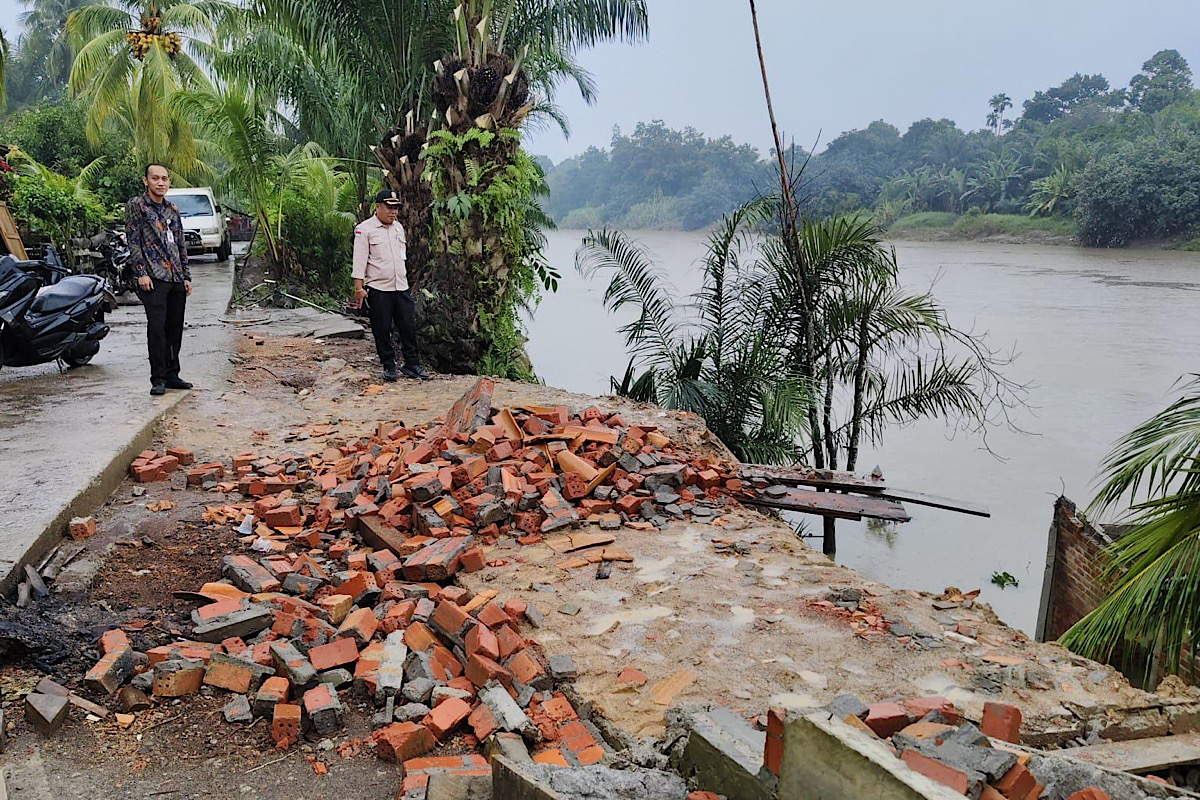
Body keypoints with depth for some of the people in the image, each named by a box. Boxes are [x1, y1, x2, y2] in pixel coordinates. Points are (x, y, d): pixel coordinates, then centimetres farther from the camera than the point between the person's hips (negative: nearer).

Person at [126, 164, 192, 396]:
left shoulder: (172, 209, 18)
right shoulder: (136, 205, 1)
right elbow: (133, 240, -5)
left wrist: (186, 276, 15)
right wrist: (141, 273, -13)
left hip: (176, 279, 6)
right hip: (153, 277, -6)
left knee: (175, 328, 8)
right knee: (157, 328, -10)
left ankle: (172, 375, 17)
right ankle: (158, 379, -6)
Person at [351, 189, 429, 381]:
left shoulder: (398, 227, 15)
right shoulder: (364, 229, -5)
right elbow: (360, 259, -9)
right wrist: (359, 288, -14)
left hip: (401, 287, 6)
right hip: (378, 289, -5)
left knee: (409, 327, 4)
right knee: (382, 330, 1)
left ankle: (412, 364, 13)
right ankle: (388, 366, 12)